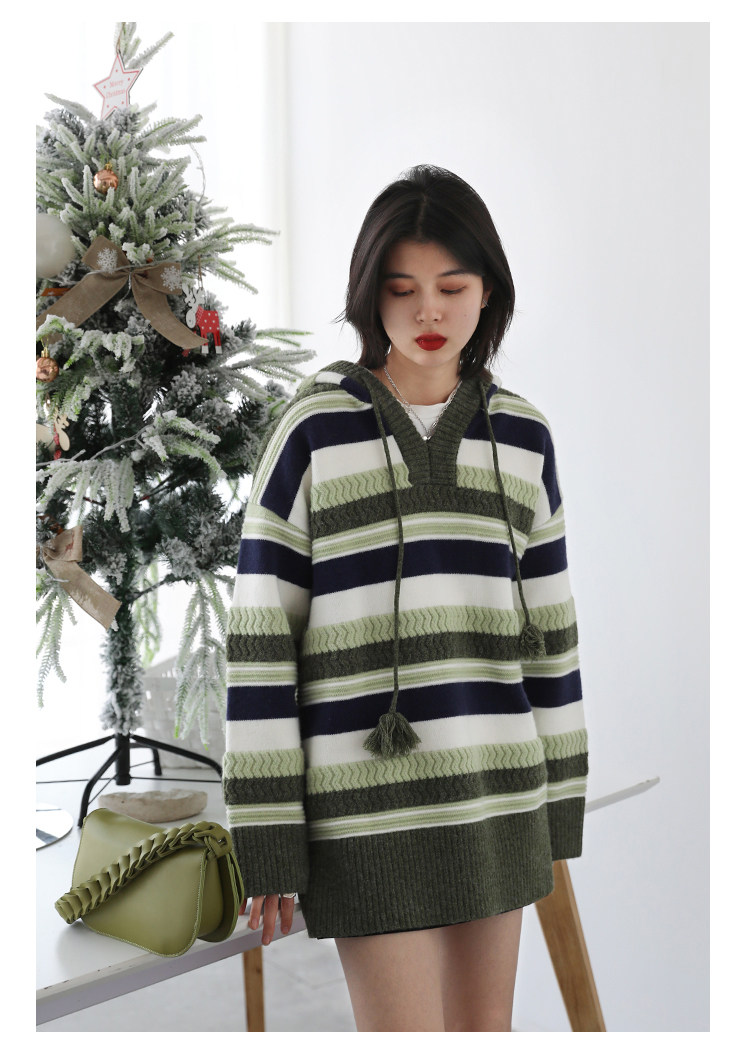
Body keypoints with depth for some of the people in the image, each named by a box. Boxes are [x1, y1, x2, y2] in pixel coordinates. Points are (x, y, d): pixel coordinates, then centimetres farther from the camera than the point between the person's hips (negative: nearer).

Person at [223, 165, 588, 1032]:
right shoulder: (313, 430, -5)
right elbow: (261, 636, -6)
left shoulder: (522, 437, 7)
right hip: (365, 799, -4)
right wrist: (265, 832, -7)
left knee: (486, 1028, 16)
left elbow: (547, 624, 11)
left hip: (496, 794, 5)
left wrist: (559, 798, 11)